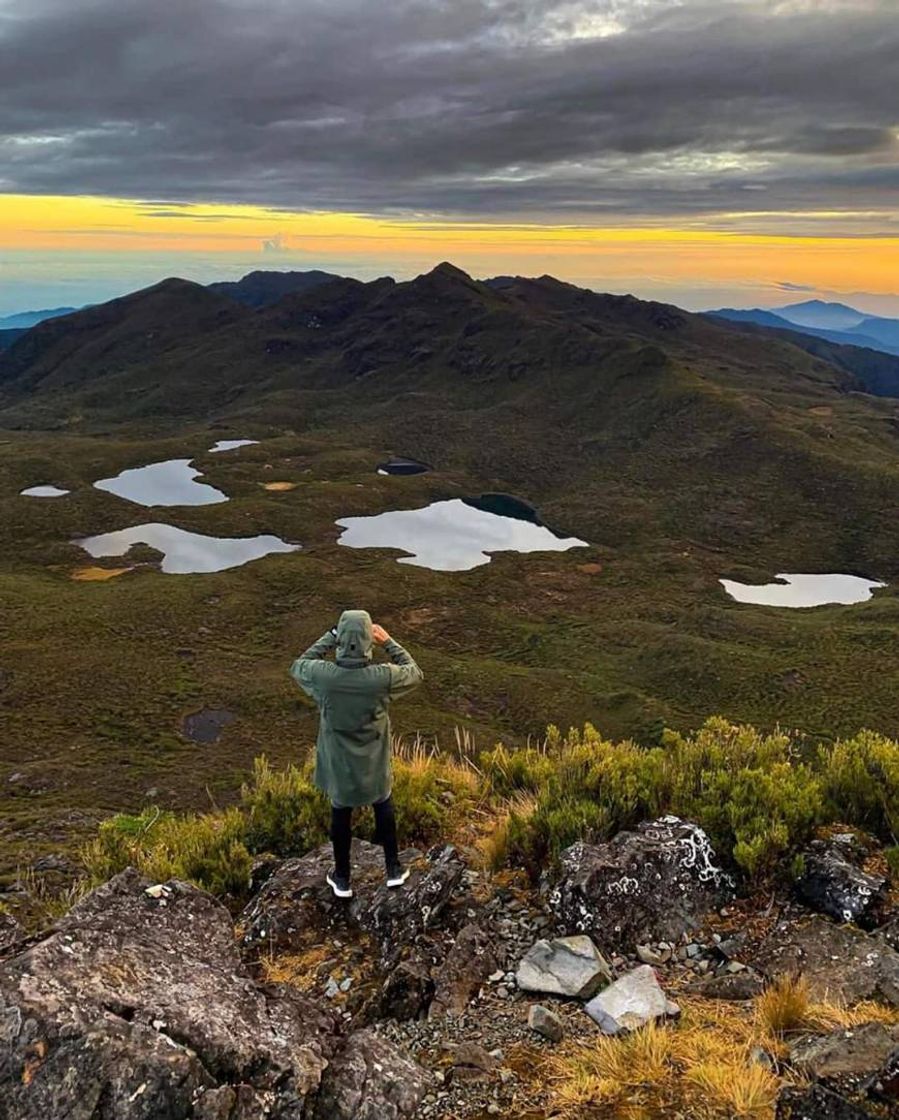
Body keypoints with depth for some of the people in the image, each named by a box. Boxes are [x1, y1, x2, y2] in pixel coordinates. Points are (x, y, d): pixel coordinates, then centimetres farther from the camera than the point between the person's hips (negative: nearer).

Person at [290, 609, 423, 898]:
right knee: (383, 807, 25)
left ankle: (342, 879, 37)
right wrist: (389, 642, -4)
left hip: (338, 761, 0)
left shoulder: (324, 675, -27)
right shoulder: (382, 676, -29)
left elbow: (298, 666, -2)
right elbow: (415, 674, -7)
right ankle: (394, 869, 39)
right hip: (373, 761, 0)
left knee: (341, 815, 20)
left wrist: (330, 637, -4)